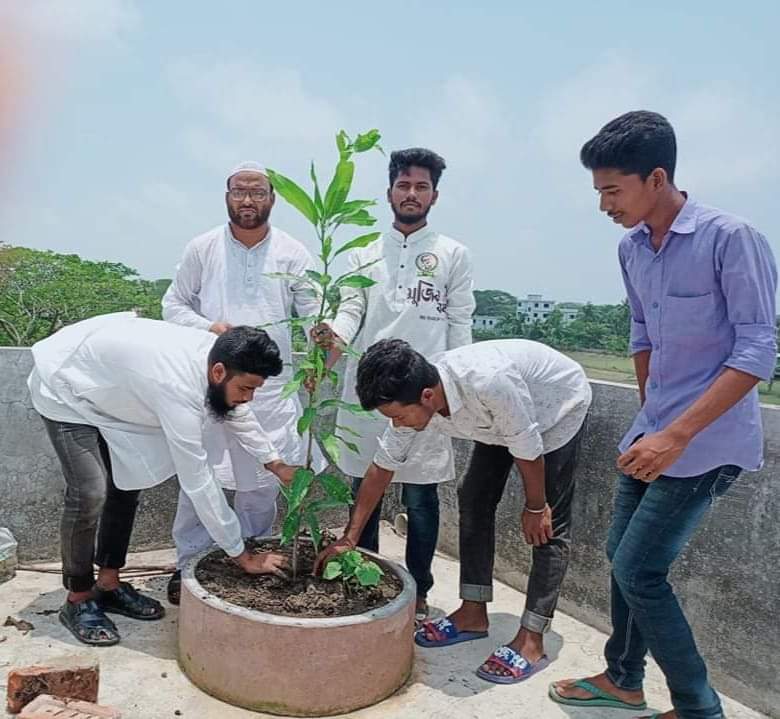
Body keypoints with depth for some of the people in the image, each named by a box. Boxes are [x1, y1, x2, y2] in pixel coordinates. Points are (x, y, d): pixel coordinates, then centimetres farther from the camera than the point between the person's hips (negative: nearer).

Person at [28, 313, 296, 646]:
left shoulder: (216, 353, -16)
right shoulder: (180, 387, -40)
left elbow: (235, 413, 5)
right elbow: (198, 483, -35)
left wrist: (276, 465, -2)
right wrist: (243, 556, -27)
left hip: (104, 385, 8)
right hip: (64, 389, -8)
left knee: (126, 482, 7)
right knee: (90, 493, -16)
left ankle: (108, 584, 20)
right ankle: (77, 600, 4)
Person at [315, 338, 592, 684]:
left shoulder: (488, 382, -45)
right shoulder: (411, 399, -23)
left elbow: (527, 448, -29)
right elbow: (382, 467, -11)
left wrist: (535, 508, -14)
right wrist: (349, 538, -7)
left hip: (559, 406, -6)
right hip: (499, 417, 7)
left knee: (549, 525, -9)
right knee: (473, 499, 3)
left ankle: (531, 642, -2)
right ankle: (473, 614, 14)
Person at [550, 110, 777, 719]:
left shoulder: (731, 239, -18)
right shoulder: (632, 249, 4)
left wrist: (676, 434, -26)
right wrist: (650, 416, 17)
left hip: (706, 442, -7)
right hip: (655, 432, 8)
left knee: (638, 570, -5)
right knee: (623, 555, 15)